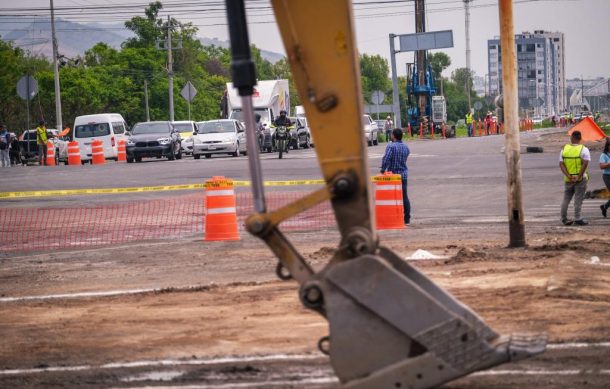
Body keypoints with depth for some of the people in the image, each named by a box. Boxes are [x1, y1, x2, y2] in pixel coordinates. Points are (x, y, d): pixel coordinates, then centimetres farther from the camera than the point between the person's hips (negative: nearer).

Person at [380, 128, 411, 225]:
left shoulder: (391, 146, -13)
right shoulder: (406, 147, 8)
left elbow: (386, 159, -22)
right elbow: (404, 160, 12)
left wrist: (383, 170, -11)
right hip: (403, 175, 5)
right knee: (404, 197, 9)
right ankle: (407, 219, 10)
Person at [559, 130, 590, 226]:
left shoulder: (564, 149, 3)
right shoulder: (584, 149, -7)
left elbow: (561, 164, -5)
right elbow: (585, 163, -20)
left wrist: (569, 176, -12)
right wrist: (579, 177, -18)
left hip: (568, 179, 4)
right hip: (580, 179, -4)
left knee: (566, 199, 14)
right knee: (578, 200, 0)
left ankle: (564, 218, 19)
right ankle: (577, 219, -1)